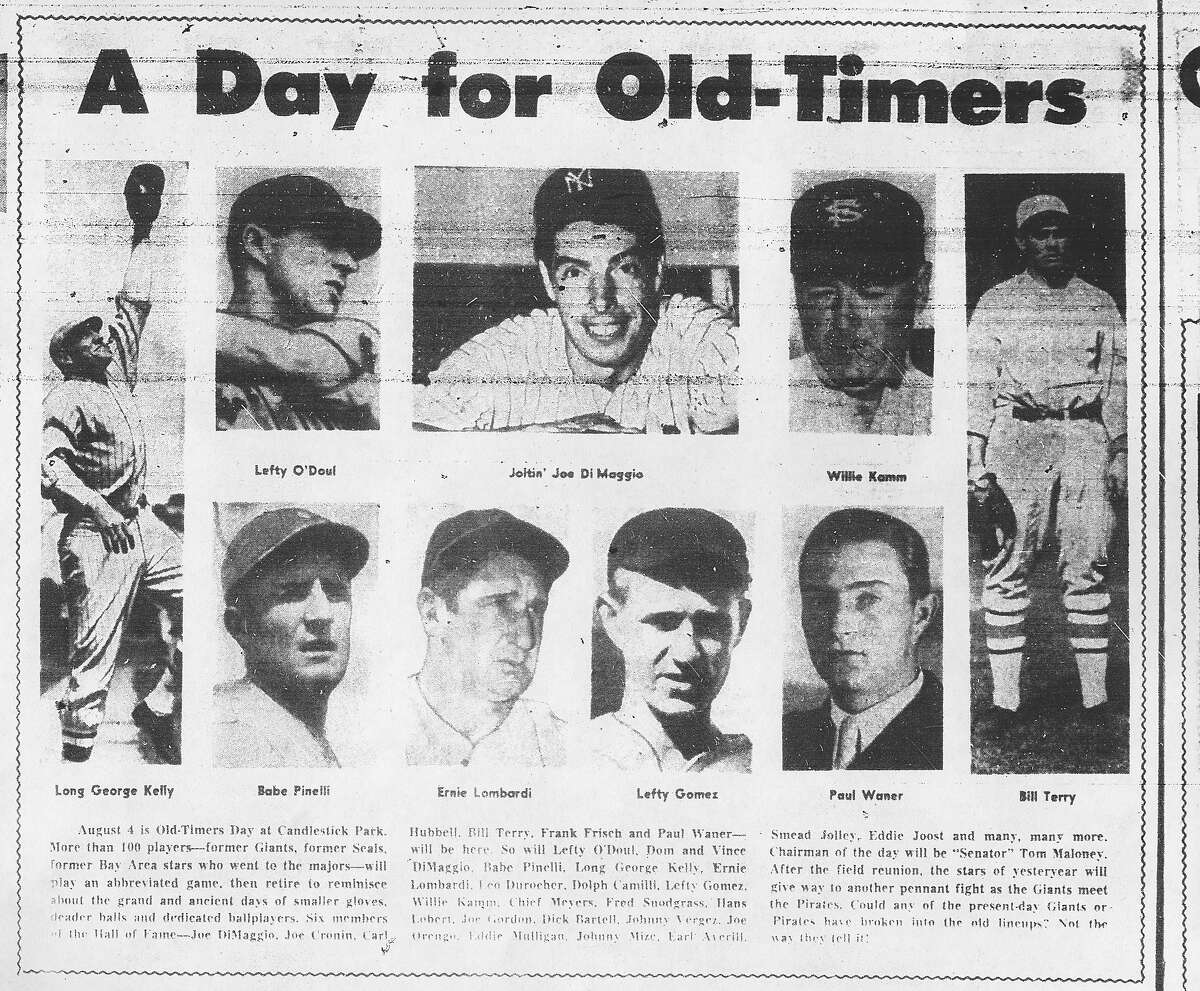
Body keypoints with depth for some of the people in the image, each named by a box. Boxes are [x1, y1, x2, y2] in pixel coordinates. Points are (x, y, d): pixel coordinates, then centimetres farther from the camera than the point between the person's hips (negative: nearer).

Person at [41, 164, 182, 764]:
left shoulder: (117, 375, 15)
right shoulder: (65, 398, -6)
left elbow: (135, 302, 18)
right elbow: (46, 462, -22)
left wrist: (144, 229, 19)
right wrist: (98, 508, -29)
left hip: (142, 525, 8)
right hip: (96, 535, -8)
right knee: (94, 657, -7)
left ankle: (159, 709, 16)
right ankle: (76, 760, 1)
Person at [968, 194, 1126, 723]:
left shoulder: (1101, 304, 16)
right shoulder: (996, 303, 9)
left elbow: (1117, 383, 17)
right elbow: (978, 384, 5)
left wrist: (1118, 453, 8)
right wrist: (976, 457, -3)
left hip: (1085, 437, 2)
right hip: (1016, 436, -2)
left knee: (1087, 568, -1)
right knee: (1007, 568, -5)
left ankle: (1094, 694, 2)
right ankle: (1004, 695, -3)